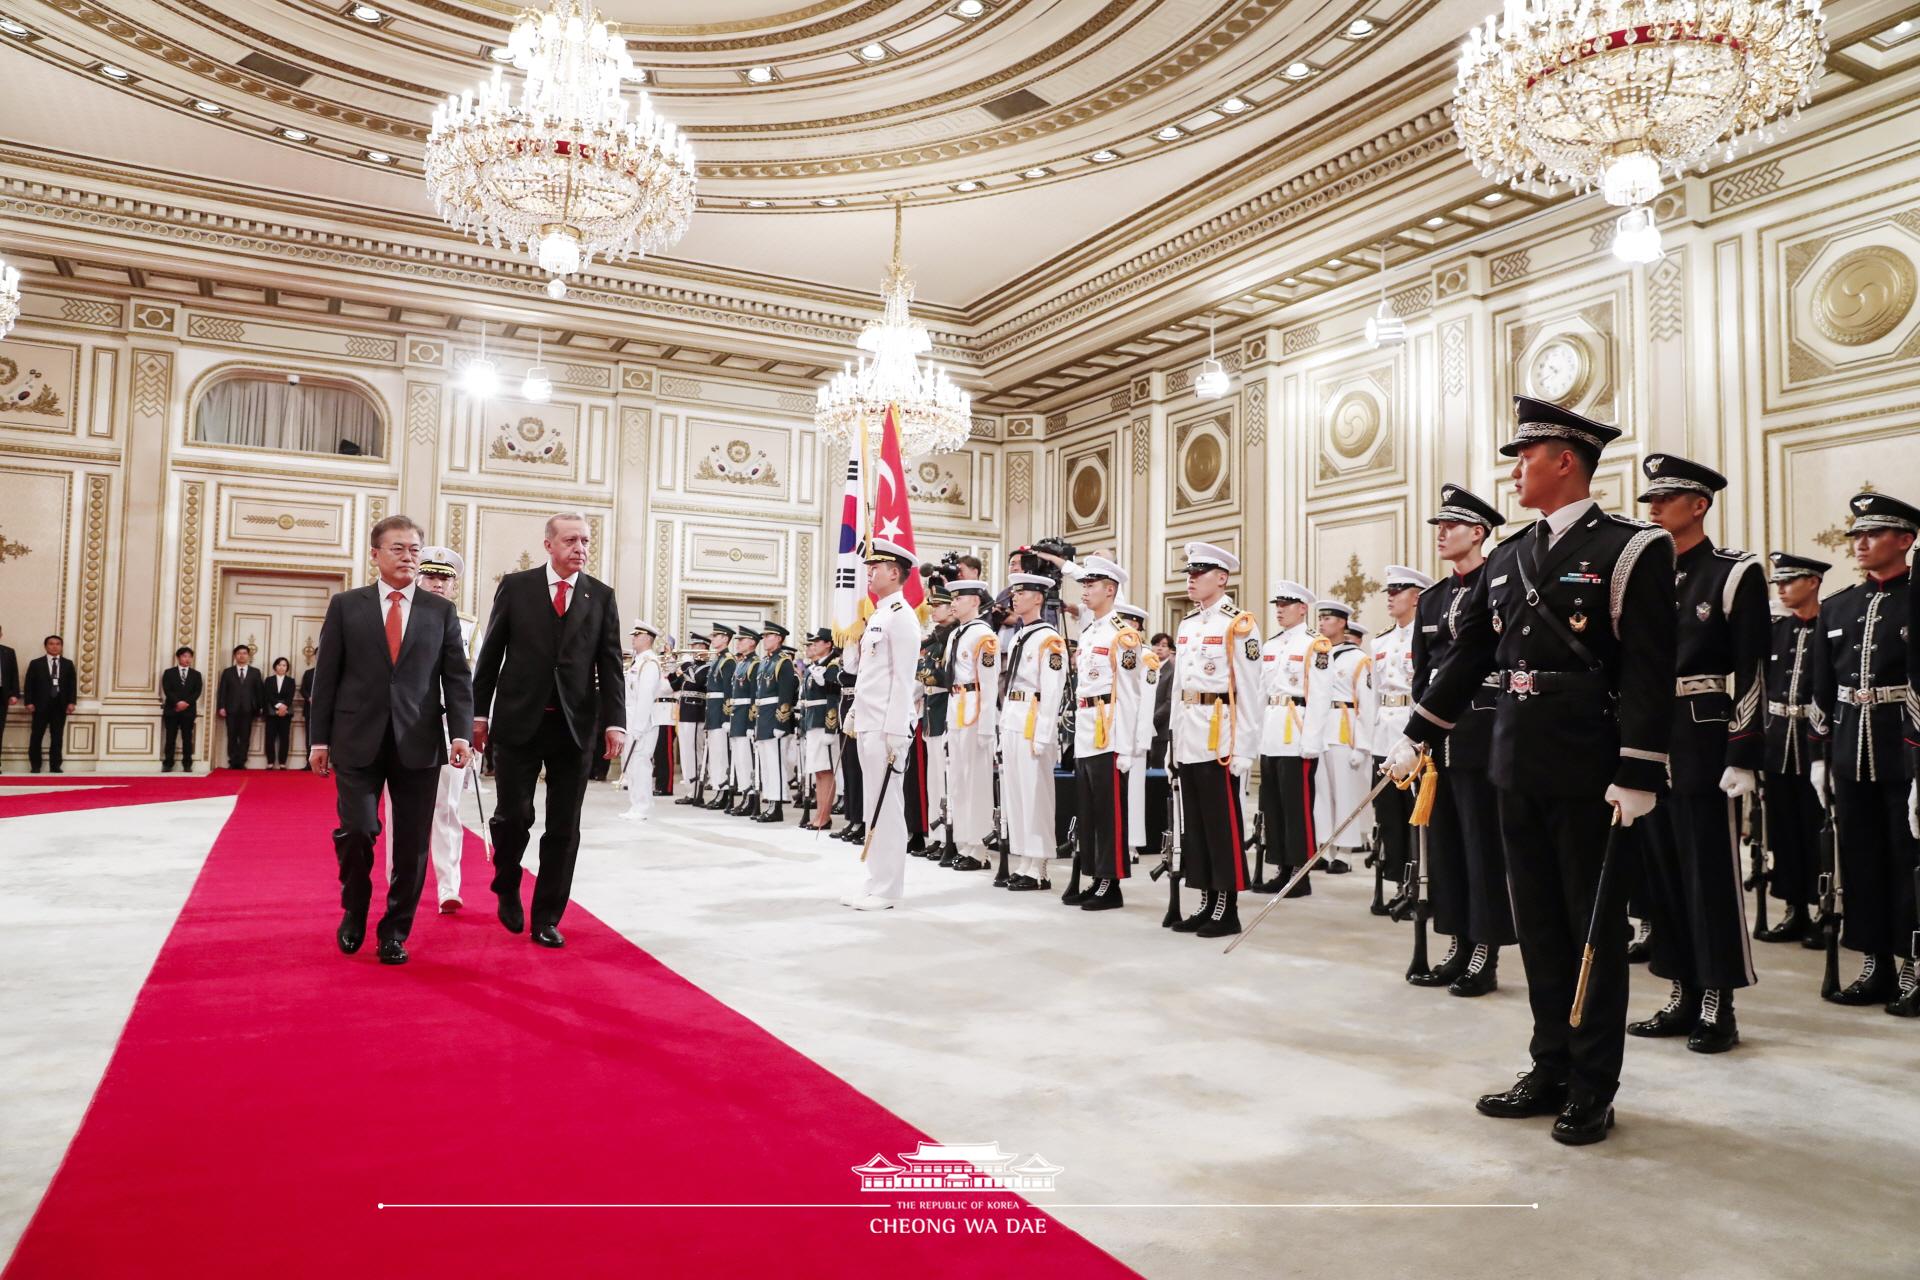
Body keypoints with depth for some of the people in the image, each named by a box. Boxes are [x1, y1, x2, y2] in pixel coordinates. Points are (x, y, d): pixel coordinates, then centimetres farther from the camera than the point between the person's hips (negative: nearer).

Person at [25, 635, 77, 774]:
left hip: (60, 705, 1)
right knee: (36, 737, 2)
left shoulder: (68, 664, 11)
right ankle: (35, 766, 9)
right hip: (41, 705, -1)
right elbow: (29, 684, 1)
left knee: (57, 737, 2)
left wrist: (71, 702, -4)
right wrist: (29, 702, -9)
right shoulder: (36, 663, 6)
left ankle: (55, 766, 5)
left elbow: (72, 684, 6)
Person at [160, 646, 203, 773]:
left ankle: (187, 765, 3)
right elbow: (167, 690, -4)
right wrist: (177, 702, -17)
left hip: (189, 710, 1)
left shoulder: (196, 674, 12)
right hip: (171, 710, -1)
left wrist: (186, 702, -14)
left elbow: (197, 692, 1)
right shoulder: (169, 672, 8)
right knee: (170, 738, 0)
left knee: (187, 739, 1)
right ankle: (168, 764, 4)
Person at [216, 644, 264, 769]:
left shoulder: (255, 672, 11)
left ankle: (241, 762, 3)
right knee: (232, 737, 1)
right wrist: (221, 707, -5)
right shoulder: (227, 672, 12)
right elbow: (222, 691, 6)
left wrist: (260, 707, 0)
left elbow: (260, 691, 7)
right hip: (231, 709, 0)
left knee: (245, 738, -1)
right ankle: (233, 762, 5)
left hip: (247, 710, 0)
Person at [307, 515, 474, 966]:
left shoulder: (442, 611, 7)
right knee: (357, 829, -7)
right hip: (358, 740, -1)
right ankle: (354, 909, 22)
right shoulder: (346, 606, 6)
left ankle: (395, 932, 19)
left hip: (418, 743, 1)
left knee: (412, 844, 3)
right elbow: (326, 675, 6)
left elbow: (457, 678, 3)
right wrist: (319, 737, 1)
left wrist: (461, 732, -9)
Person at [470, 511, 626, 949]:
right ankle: (507, 891, 28)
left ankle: (547, 918, 16)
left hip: (575, 726, 1)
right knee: (513, 815, -1)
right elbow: (491, 653, 6)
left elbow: (610, 664, 4)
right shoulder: (516, 586, 3)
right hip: (518, 721, -1)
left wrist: (615, 722, -6)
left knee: (564, 828, 4)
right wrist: (479, 712, 3)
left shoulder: (602, 596, 6)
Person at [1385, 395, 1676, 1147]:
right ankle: (1552, 1069, 26)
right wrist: (1416, 739, 13)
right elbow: (1467, 657, 14)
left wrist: (1636, 776, -18)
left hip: (1590, 774, -6)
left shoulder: (1631, 550, -7)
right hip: (1520, 768, 6)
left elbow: (1650, 674, -13)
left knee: (1594, 928, 6)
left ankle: (1593, 1089, 19)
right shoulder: (1508, 558, 12)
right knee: (1539, 927, 13)